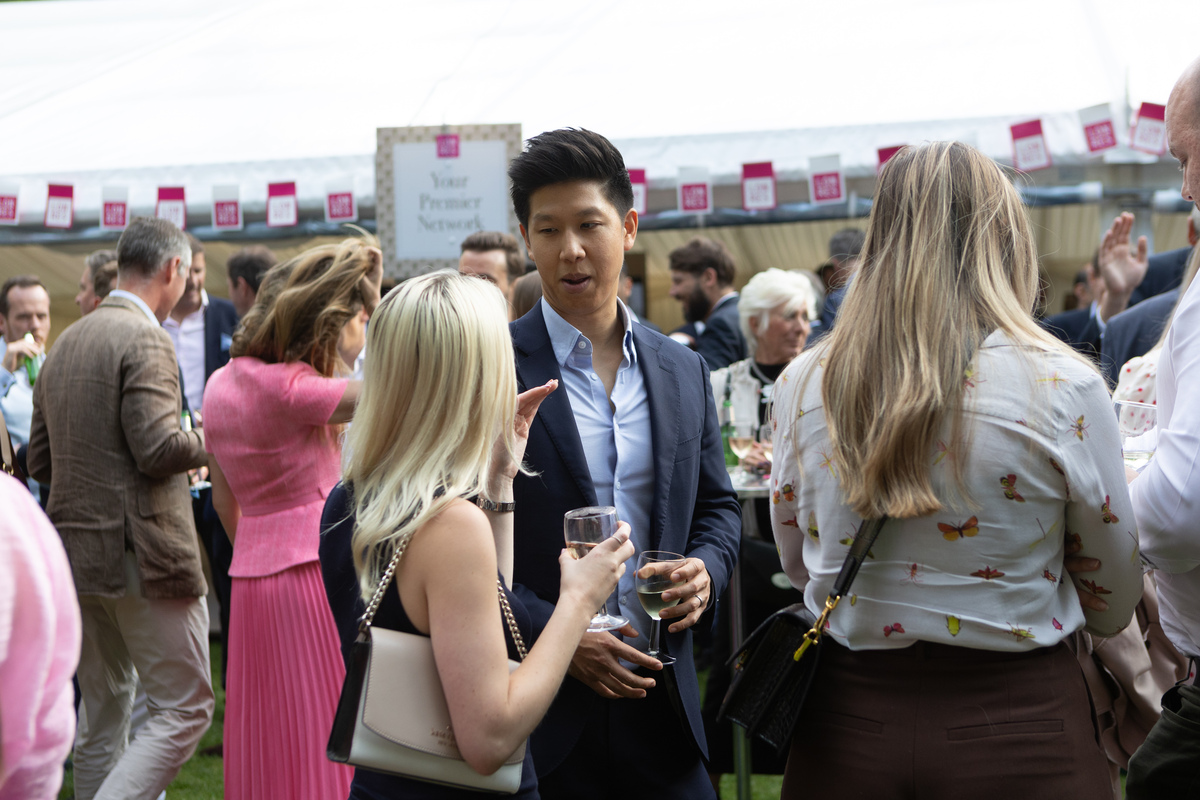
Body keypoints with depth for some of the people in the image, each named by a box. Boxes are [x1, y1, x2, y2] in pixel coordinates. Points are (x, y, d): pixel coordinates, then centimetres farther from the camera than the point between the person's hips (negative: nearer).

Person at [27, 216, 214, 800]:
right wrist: (210, 440, -3)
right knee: (185, 709, -1)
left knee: (104, 714, 16)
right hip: (141, 551, -8)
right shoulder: (144, 339, -13)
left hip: (77, 553, 9)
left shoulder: (66, 342, 13)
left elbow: (40, 460, 15)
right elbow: (158, 447, -21)